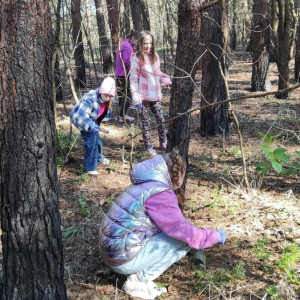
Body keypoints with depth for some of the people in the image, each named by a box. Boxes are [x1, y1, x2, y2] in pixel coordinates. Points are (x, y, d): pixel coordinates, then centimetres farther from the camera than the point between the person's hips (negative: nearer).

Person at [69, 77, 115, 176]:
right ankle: (90, 167, -11)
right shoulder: (90, 99, -39)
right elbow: (81, 115, -49)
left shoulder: (105, 99, -14)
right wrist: (90, 125, -65)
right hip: (79, 119, -8)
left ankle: (99, 157, 46)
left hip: (91, 120, 8)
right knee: (91, 138, -20)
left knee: (96, 138, 17)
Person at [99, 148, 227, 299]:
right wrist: (215, 236, -1)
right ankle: (138, 281, -3)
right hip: (123, 258, -9)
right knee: (183, 239, -7)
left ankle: (138, 273, 9)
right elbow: (183, 230, -17)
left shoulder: (146, 185, 12)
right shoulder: (159, 193, -17)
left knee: (174, 232, 17)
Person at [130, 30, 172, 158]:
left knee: (161, 120, 9)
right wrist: (136, 98, -15)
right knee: (146, 122, 5)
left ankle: (163, 142, 28)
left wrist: (166, 79, -4)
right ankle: (149, 147, 16)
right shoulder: (136, 59, -11)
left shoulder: (155, 56, 6)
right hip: (144, 97, -5)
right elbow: (133, 79, -11)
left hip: (155, 95, 5)